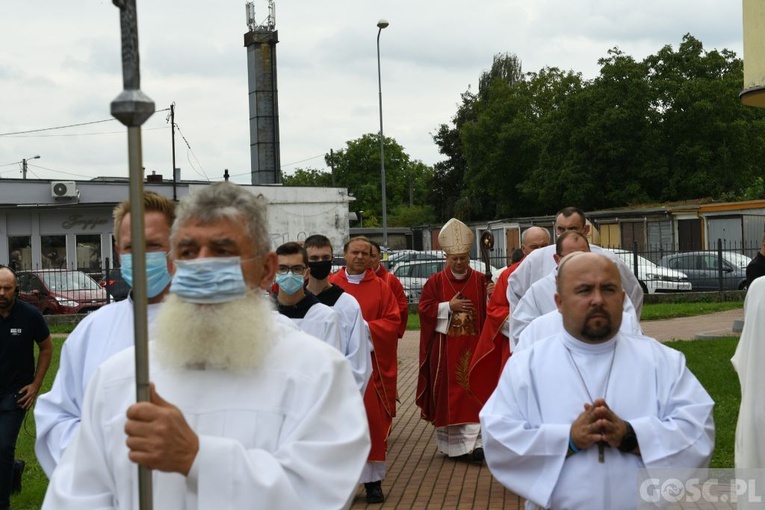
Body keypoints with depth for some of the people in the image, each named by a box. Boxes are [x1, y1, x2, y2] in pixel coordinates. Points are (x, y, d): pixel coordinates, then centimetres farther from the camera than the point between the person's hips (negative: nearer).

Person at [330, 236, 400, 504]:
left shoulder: (380, 287, 7)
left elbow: (393, 321, 3)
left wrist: (366, 327, -12)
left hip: (371, 362, 0)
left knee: (372, 419, 0)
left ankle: (373, 479, 9)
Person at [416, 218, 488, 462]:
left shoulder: (480, 280, 5)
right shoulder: (435, 282, 4)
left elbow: (490, 310, 4)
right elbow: (424, 308, -1)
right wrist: (449, 306, -10)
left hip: (472, 345, 0)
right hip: (444, 347, 0)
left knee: (472, 390, -5)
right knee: (447, 392, 5)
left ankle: (473, 442, -7)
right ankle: (450, 441, 16)